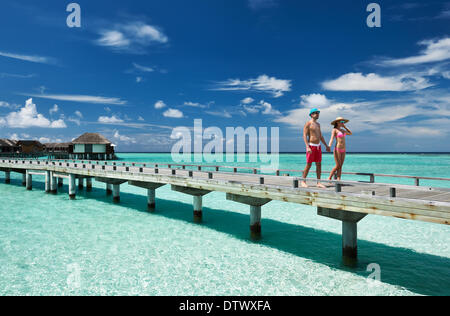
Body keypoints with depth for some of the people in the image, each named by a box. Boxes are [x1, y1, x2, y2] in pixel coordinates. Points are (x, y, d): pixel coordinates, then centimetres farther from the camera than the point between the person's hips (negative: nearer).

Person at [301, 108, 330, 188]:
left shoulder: (318, 124, 16)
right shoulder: (308, 124, -8)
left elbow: (321, 136, 21)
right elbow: (304, 136, -15)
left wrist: (326, 146, 16)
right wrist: (307, 147, -26)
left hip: (318, 146, 7)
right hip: (311, 146, -7)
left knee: (319, 164, 2)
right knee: (309, 165, -5)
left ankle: (318, 183, 5)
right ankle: (303, 181, 7)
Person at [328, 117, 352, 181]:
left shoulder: (342, 130, 16)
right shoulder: (334, 130, -5)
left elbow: (350, 133, 29)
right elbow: (332, 139, -18)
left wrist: (344, 126, 20)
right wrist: (329, 147, -33)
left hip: (343, 150, 7)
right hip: (337, 149, -7)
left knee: (340, 166, 1)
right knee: (338, 166, -8)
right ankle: (329, 178, 5)